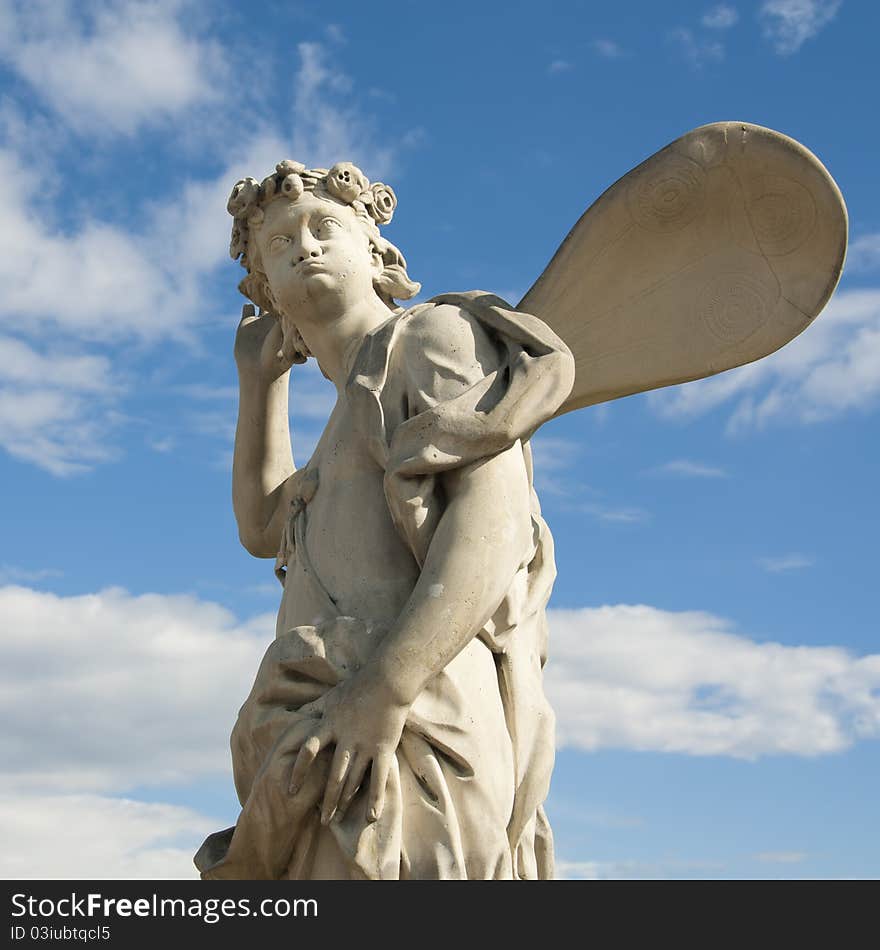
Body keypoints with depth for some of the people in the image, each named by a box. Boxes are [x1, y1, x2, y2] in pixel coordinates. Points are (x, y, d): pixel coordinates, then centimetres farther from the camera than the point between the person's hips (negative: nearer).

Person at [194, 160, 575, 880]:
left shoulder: (432, 333, 6)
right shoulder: (360, 411, 33)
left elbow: (494, 515, -11)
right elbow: (264, 527, 43)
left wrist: (386, 686, -24)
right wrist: (262, 377, 39)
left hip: (400, 738, -9)